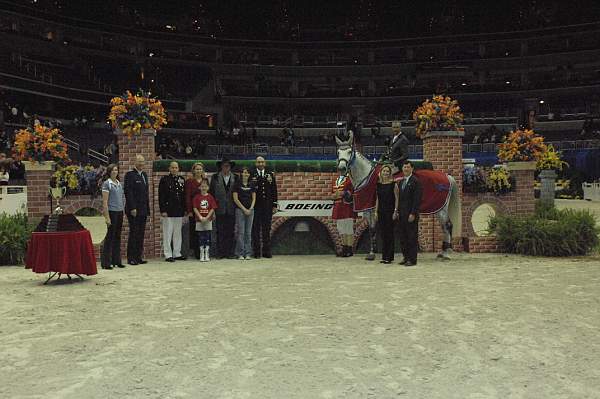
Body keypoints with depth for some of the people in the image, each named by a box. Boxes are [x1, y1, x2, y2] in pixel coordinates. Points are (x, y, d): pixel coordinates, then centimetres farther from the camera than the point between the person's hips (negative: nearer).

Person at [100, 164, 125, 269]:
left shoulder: (119, 183, 14)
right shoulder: (107, 183, -6)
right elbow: (105, 202, -10)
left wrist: (123, 211, 12)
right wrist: (107, 217, -15)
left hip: (120, 212, 7)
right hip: (112, 212, -7)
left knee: (117, 237, 10)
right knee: (110, 237, -5)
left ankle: (116, 261, 16)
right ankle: (106, 262, 1)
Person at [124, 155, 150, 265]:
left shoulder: (144, 175, 17)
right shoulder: (130, 175, -7)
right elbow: (128, 192, -13)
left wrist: (147, 208, 15)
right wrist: (132, 208, -18)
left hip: (143, 210, 7)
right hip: (133, 210, -7)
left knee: (141, 234, 7)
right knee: (134, 233, -4)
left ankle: (138, 257, 12)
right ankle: (131, 258, 2)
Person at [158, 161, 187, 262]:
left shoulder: (181, 180, 12)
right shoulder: (164, 180, -2)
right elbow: (161, 196, -6)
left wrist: (184, 210, 11)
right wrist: (163, 210, -12)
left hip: (179, 212, 5)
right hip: (168, 211, -5)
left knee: (178, 233, 10)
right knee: (168, 234, -2)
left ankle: (177, 253, 18)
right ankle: (168, 255, 3)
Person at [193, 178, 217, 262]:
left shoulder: (210, 197, 2)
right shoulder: (196, 197, 2)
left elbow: (212, 208, -1)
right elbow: (195, 208, -2)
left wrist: (206, 217, -11)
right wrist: (200, 217, -13)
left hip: (208, 220, 0)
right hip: (199, 220, 0)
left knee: (207, 238, 2)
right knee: (200, 238, 3)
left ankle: (207, 255, 8)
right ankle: (201, 255, 9)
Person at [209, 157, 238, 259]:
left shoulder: (235, 178, 8)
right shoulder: (215, 178, 7)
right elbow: (211, 192, 6)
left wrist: (236, 205, 0)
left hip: (231, 209, 1)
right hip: (220, 209, -1)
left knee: (230, 231, 2)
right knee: (220, 232, 1)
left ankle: (230, 252, 7)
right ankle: (220, 252, 5)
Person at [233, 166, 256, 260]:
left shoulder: (252, 185, 10)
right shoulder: (237, 184, -1)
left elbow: (254, 198, 11)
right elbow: (235, 199, -4)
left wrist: (250, 208, -4)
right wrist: (244, 209, -8)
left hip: (250, 210, 4)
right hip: (240, 210, -3)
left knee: (248, 232, 4)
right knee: (241, 232, -5)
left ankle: (247, 253, 9)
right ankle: (240, 253, 0)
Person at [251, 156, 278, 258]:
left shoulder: (270, 175, 11)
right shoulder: (251, 175, 2)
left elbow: (274, 190, 10)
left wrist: (274, 205, 5)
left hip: (267, 206, 2)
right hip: (256, 206, -2)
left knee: (267, 228, 5)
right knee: (256, 229, 0)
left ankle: (266, 251, 10)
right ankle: (256, 252, 5)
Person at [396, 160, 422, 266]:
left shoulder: (415, 181, -8)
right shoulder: (401, 182, 17)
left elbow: (417, 199, -13)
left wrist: (413, 213, -18)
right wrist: (397, 210, 11)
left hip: (411, 214, -8)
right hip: (402, 214, 8)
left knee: (412, 237, -3)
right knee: (403, 237, 10)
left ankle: (412, 259, 2)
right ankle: (406, 257, 18)